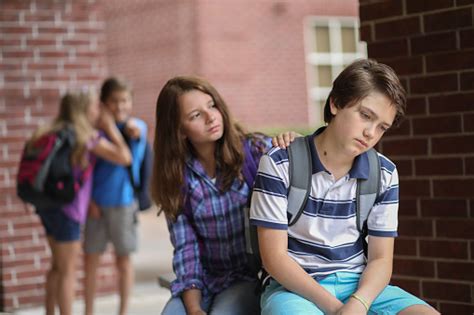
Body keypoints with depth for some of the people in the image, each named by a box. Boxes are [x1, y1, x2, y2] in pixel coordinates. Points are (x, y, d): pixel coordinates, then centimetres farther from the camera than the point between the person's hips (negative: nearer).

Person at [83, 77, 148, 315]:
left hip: (123, 202, -2)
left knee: (123, 259, 8)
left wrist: (134, 134, -44)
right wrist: (88, 199, -4)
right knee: (90, 259, 7)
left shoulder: (137, 126, -4)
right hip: (97, 204, 2)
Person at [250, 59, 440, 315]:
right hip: (295, 287, -4)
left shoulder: (384, 174, 2)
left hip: (358, 286, 4)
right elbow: (274, 257, -10)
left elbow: (381, 259, 2)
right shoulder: (280, 164, -9)